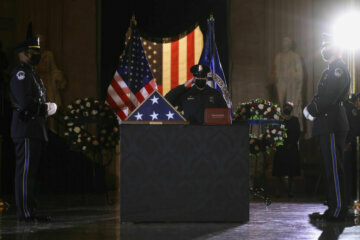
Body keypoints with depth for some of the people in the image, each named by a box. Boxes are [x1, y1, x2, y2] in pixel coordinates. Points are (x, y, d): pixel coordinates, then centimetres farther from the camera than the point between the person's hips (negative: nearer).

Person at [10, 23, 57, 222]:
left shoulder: (31, 73, 20)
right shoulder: (20, 73, -11)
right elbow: (26, 104, -21)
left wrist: (46, 107, 6)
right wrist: (48, 108, -8)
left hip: (34, 130, 10)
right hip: (26, 129, -10)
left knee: (30, 172, 11)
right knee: (25, 171, -8)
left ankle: (29, 211, 15)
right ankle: (25, 212, -7)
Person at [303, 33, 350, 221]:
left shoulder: (338, 69, -11)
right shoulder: (332, 70, 22)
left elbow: (329, 97, -19)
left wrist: (311, 110, -9)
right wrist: (312, 108, 8)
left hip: (332, 126, -10)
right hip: (327, 125, 10)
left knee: (334, 167, -9)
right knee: (331, 168, 11)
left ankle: (338, 210, -8)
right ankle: (335, 207, 15)